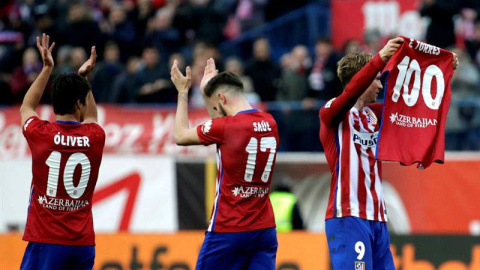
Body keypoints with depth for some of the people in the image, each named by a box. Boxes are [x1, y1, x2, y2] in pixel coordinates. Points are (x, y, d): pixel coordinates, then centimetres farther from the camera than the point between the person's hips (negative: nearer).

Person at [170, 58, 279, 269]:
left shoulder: (225, 127, -13)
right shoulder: (270, 123, 6)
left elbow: (180, 136, 4)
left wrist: (183, 92, 15)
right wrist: (207, 89, 31)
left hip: (229, 230, -5)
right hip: (264, 228, 5)